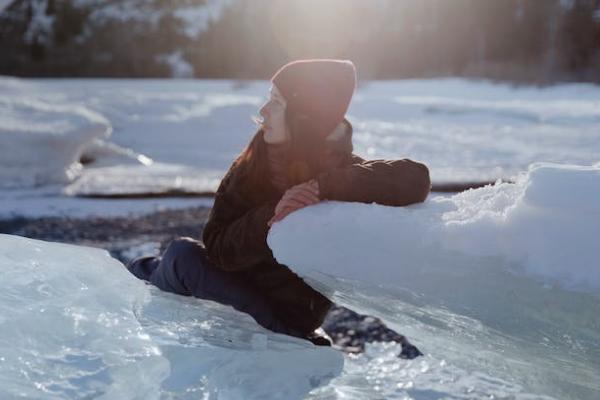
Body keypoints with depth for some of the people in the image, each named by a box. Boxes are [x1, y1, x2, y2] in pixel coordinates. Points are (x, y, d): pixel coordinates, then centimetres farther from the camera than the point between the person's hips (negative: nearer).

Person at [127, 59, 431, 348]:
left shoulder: (343, 171, -18)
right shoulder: (256, 161, -6)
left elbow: (415, 180, -37)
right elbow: (217, 247, -12)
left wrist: (323, 188, -37)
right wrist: (272, 217, -31)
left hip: (285, 317, -5)